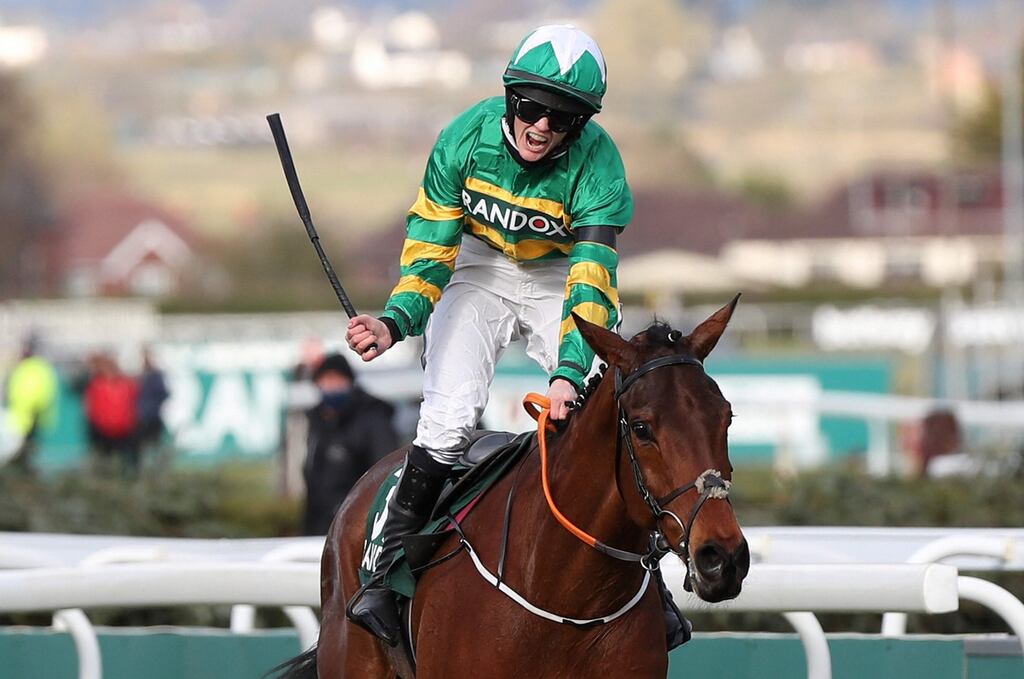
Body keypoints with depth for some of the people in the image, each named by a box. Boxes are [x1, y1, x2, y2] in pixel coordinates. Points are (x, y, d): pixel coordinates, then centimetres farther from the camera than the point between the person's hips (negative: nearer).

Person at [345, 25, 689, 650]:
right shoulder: (468, 139, -23)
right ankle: (390, 567, -8)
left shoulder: (597, 164, -27)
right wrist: (397, 321, -34)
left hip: (565, 276, 0)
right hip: (480, 270, 0)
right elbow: (430, 247, -16)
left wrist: (569, 373, -48)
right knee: (450, 415, -21)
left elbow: (593, 279, -34)